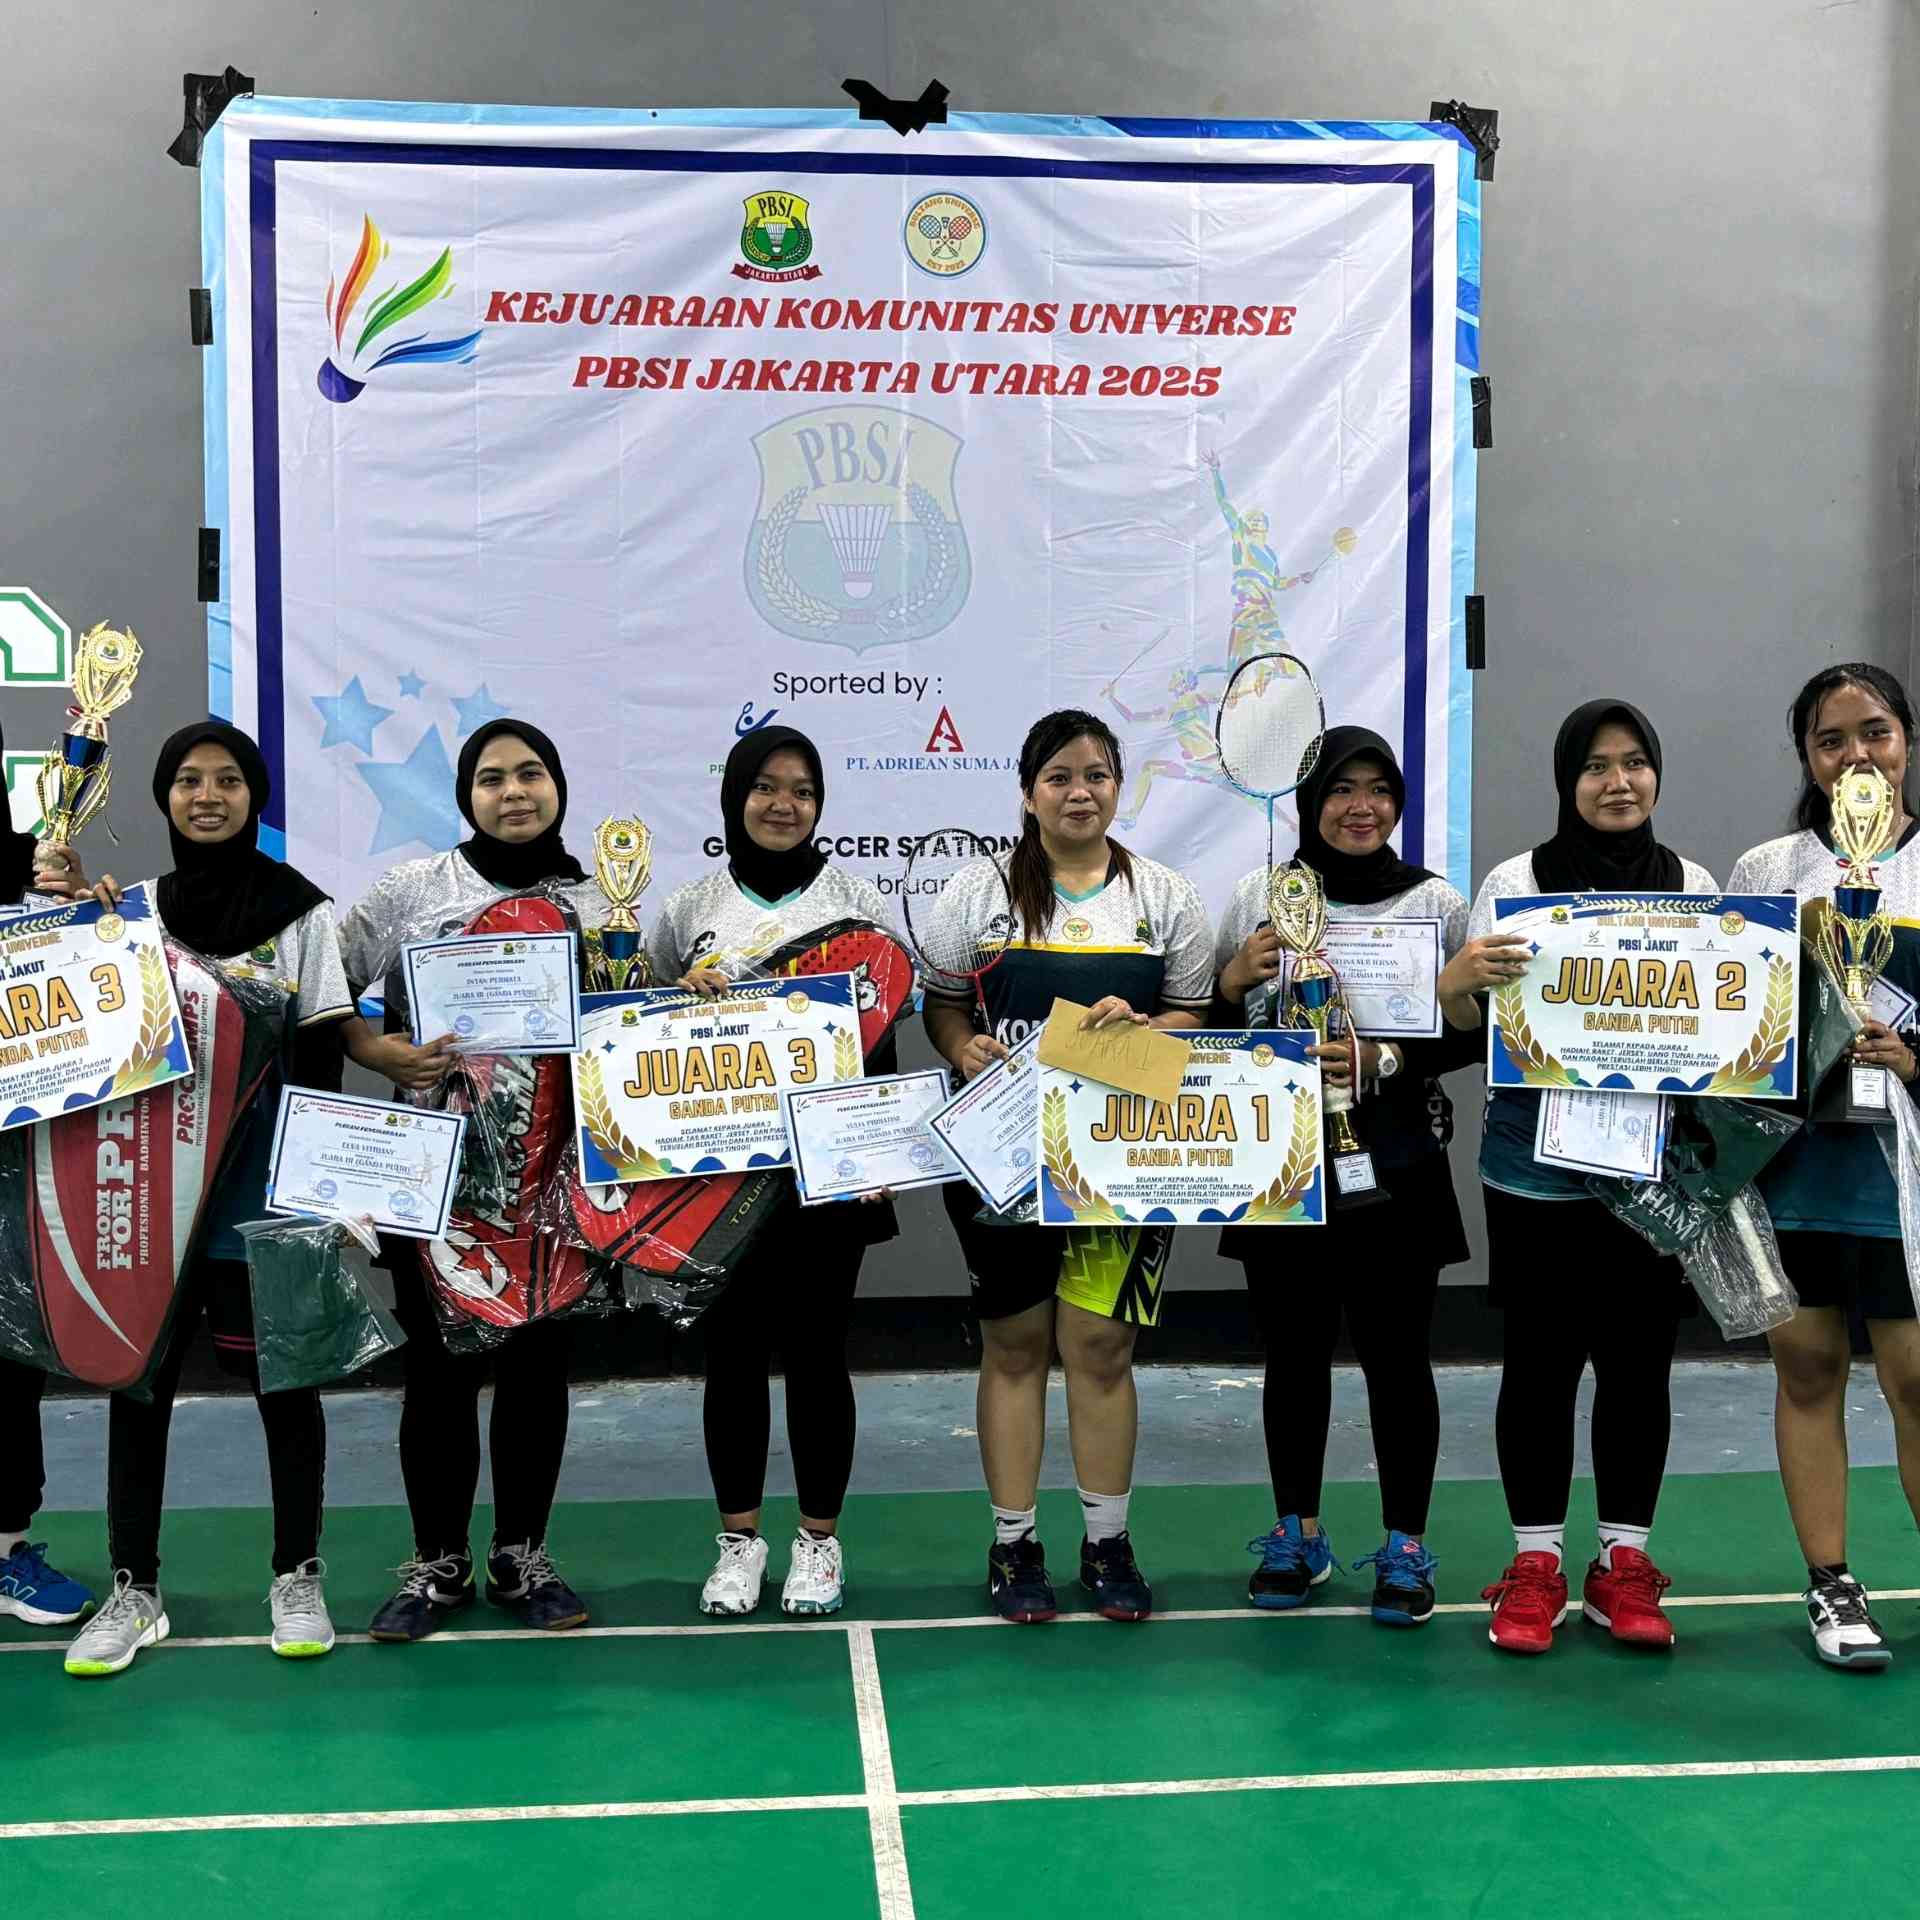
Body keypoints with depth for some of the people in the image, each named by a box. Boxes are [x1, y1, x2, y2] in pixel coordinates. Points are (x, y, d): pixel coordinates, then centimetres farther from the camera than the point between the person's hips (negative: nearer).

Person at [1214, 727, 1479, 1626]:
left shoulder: (1437, 903, 2)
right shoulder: (1257, 897, 6)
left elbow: (1473, 1032, 0)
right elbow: (1210, 1026, 10)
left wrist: (1389, 1058, -15)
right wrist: (1235, 980, -10)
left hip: (1394, 1169, -1)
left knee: (1395, 1354, 3)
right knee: (1294, 1350, 10)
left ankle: (1404, 1548, 16)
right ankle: (1297, 1535, 26)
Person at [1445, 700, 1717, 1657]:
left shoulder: (1694, 886, 8)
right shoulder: (1516, 882, 1)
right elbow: (1470, 1024, -2)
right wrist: (1459, 981, -25)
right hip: (1538, 1170, -2)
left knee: (1639, 1364, 7)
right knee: (1539, 1364, 3)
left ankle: (1623, 1564, 19)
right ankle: (1534, 1566, 14)